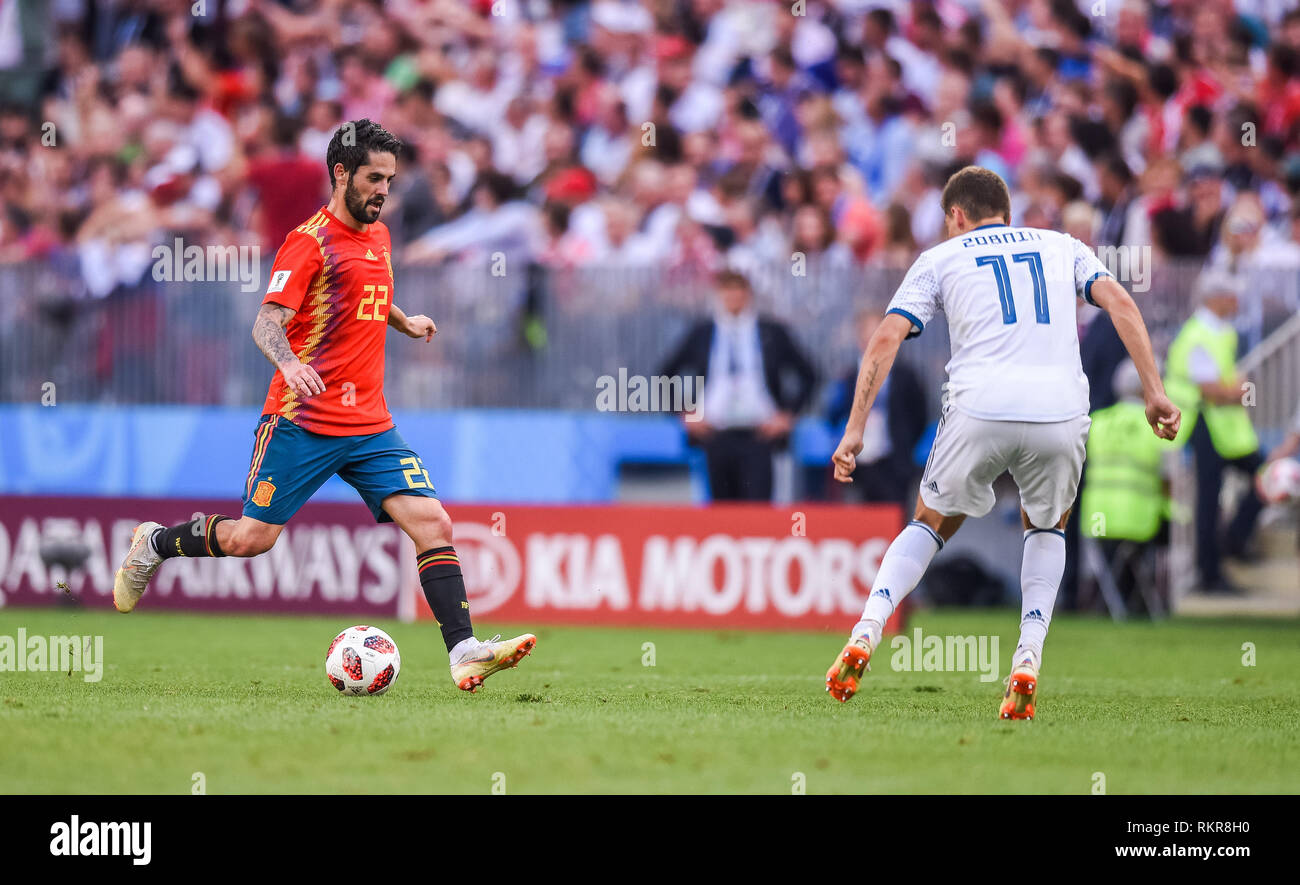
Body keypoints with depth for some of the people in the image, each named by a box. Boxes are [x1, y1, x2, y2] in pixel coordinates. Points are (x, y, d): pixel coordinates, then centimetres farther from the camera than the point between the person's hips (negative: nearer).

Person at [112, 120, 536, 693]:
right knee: (252, 538, -2)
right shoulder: (311, 241, -10)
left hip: (370, 425, 6)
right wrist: (289, 362, -37)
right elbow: (266, 323, -19)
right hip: (304, 422, -6)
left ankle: (463, 651, -16)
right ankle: (154, 544, 26)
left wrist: (405, 323, 47)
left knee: (431, 523, -11)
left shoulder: (378, 236, 15)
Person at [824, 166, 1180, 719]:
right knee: (1046, 529, 28)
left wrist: (855, 429, 6)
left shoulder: (940, 258, 20)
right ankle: (1028, 663, 8)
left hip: (980, 409, -1)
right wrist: (1153, 392, 5)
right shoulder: (1062, 247, 25)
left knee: (932, 523, 23)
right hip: (1062, 411, 1)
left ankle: (865, 636, 4)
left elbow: (886, 339, 8)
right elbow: (1120, 304, 9)